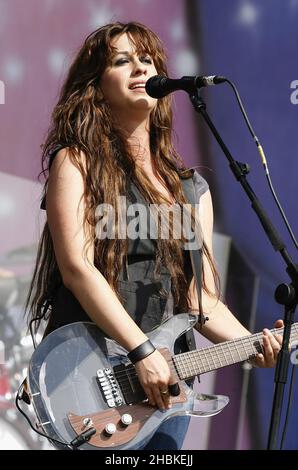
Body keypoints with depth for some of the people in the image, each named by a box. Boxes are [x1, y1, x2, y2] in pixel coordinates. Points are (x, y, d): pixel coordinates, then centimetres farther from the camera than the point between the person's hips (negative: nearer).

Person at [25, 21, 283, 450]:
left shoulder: (191, 188, 15)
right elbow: (76, 267, -13)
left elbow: (201, 297, 11)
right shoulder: (76, 162, 0)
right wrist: (142, 351, -20)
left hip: (167, 381, 5)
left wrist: (252, 343, -7)